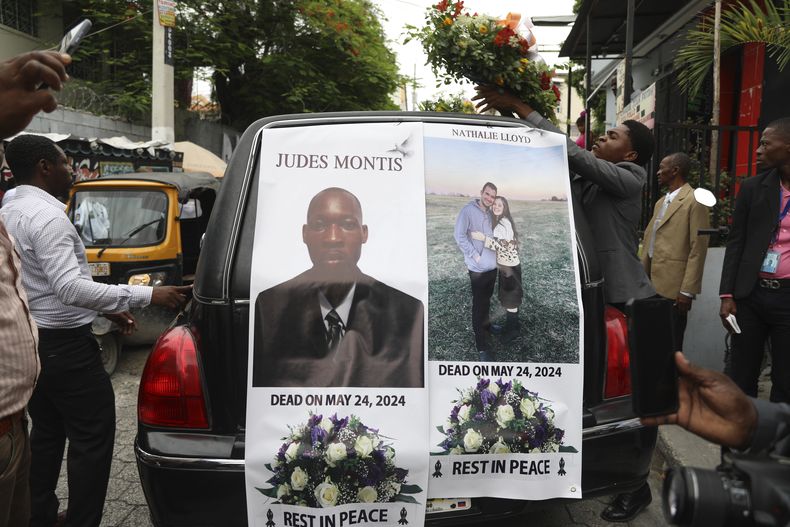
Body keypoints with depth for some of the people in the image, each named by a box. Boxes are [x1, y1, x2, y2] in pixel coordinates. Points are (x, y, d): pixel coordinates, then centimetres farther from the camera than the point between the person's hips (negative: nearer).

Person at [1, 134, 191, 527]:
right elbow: (70, 288, -30)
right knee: (92, 439, 0)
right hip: (63, 346, -10)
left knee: (46, 434, 19)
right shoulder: (47, 216, -21)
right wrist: (148, 295, -32)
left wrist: (106, 309, 16)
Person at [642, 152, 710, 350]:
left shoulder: (694, 201, -8)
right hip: (652, 284, 8)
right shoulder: (661, 202, 18)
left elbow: (698, 249, -13)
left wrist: (687, 291, -16)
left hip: (673, 288, -7)